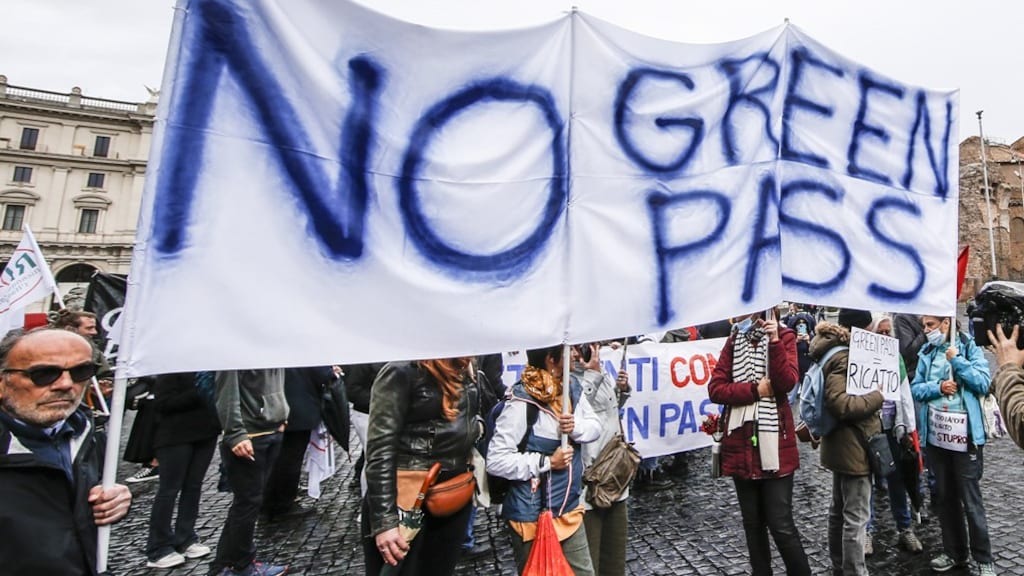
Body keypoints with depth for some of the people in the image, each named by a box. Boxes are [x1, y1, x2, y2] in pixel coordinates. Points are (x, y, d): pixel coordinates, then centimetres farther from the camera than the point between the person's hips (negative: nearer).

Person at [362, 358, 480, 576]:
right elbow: (380, 448, -18)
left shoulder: (463, 370, 6)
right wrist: (384, 520, -19)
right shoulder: (402, 370, -16)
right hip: (407, 498, -7)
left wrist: (475, 424, 6)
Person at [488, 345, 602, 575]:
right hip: (532, 516, -6)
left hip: (569, 509, 7)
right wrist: (547, 462, -21)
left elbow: (595, 426, 6)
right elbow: (496, 461, -24)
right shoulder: (523, 402, -25)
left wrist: (577, 427, -16)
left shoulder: (572, 386, -3)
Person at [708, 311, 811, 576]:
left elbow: (786, 382, -15)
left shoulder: (783, 336, 1)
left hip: (775, 443, -3)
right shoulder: (733, 341, 9)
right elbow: (715, 389, 0)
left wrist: (774, 341, -20)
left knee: (781, 525, 0)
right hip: (740, 443, 3)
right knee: (753, 524, 13)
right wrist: (754, 389, -11)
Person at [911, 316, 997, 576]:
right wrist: (938, 387, -14)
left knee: (971, 501, 4)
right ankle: (954, 552, 29)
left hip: (965, 437, -4)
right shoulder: (926, 353, 7)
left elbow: (983, 384, -14)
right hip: (936, 436, 4)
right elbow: (916, 389, 3)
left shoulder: (970, 347, -4)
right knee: (946, 498, 15)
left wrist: (956, 359, -16)